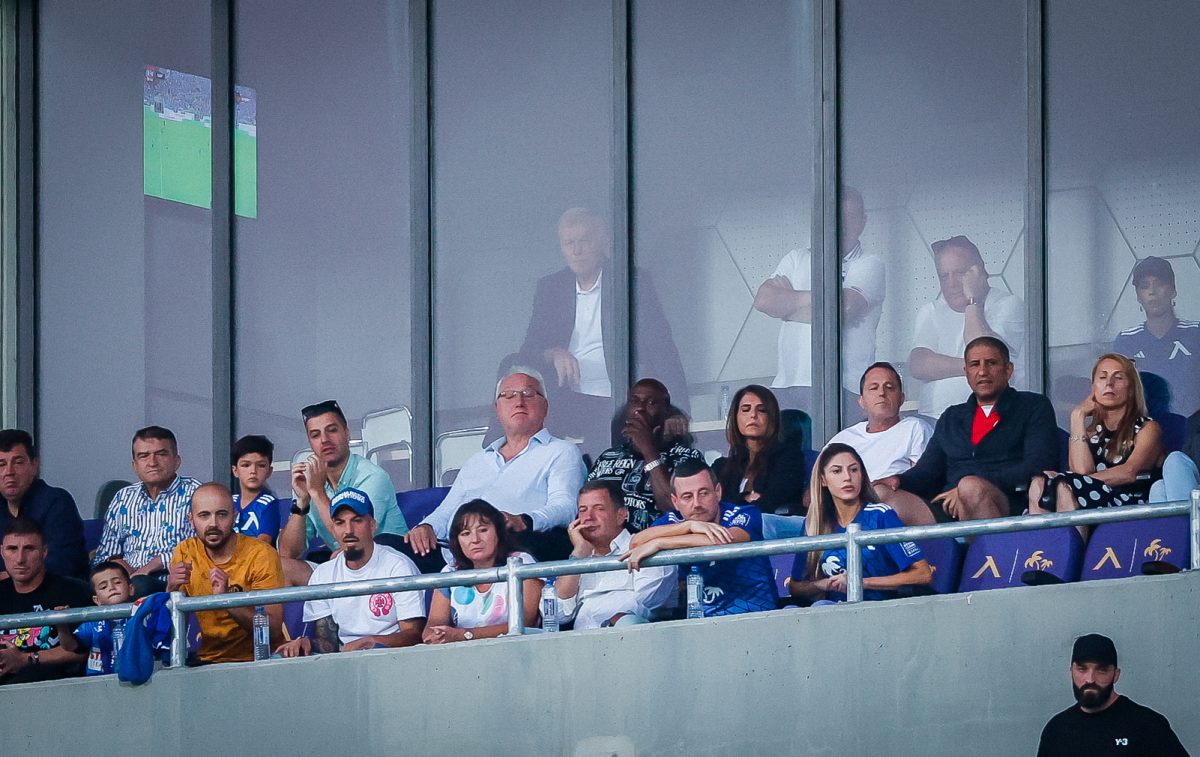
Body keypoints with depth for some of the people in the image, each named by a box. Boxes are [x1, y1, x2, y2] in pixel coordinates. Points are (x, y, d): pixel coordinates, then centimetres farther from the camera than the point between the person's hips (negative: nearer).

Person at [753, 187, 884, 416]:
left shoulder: (869, 265, 8)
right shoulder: (798, 260, 23)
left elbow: (843, 306, -11)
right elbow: (763, 300, 5)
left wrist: (787, 301, 2)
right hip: (786, 386, 4)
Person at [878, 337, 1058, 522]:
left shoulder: (1034, 407, 14)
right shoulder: (951, 418, 30)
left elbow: (1036, 467, -1)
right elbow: (926, 471, 21)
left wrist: (974, 489, -13)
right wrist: (899, 481, -5)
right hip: (948, 511, 3)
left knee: (970, 487, -40)